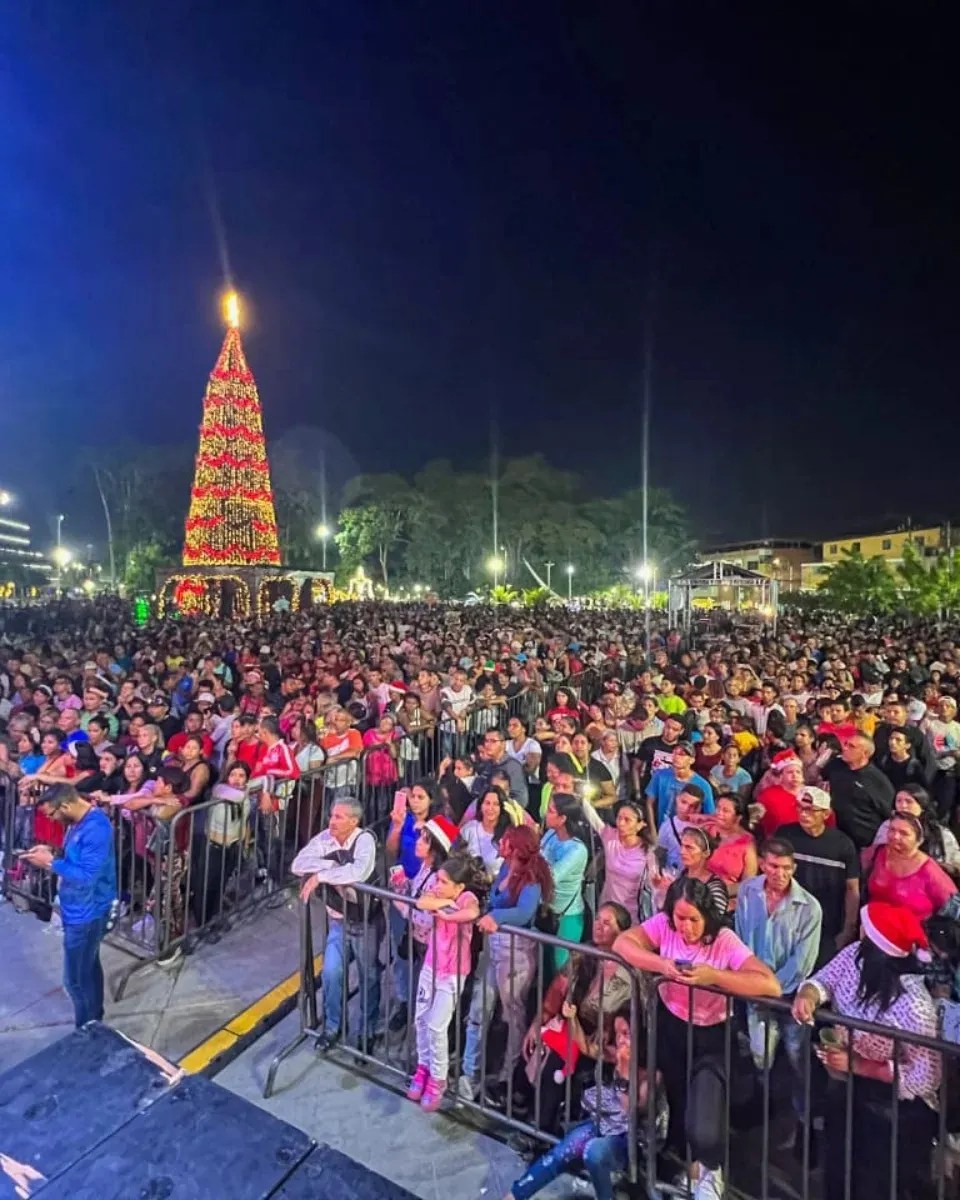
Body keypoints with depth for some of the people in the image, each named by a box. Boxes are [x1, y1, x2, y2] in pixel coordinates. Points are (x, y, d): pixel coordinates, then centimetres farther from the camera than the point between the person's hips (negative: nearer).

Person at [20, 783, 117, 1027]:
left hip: (86, 913, -10)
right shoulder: (79, 821, 2)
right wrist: (51, 853, 0)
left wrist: (51, 862, -23)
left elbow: (87, 877, -30)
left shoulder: (96, 829, -30)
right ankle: (95, 1021, 41)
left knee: (75, 978, 5)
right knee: (89, 967, 24)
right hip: (79, 909, 10)